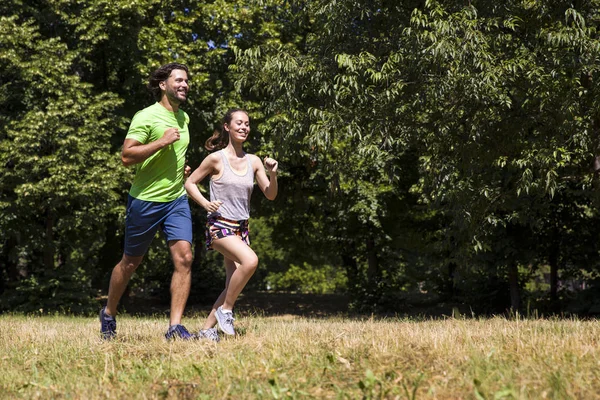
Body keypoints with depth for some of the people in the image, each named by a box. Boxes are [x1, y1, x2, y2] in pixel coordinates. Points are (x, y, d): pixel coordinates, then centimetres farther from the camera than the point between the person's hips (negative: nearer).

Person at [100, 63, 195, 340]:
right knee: (130, 262, 9)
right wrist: (161, 142, -25)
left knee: (184, 258, -11)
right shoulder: (146, 117, -12)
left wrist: (181, 167, 13)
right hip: (145, 200, -5)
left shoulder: (184, 118, 11)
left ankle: (175, 326, -10)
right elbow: (127, 157, -20)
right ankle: (109, 313, 31)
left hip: (177, 200, 5)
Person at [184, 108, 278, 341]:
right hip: (219, 225, -6)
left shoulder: (253, 162, 7)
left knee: (234, 284, 3)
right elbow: (190, 183, 2)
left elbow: (270, 195, 9)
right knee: (250, 261, -30)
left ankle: (207, 328, 15)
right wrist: (205, 203, -13)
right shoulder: (216, 159, -6)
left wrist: (273, 174, -9)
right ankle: (225, 309, -13)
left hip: (241, 228, 6)